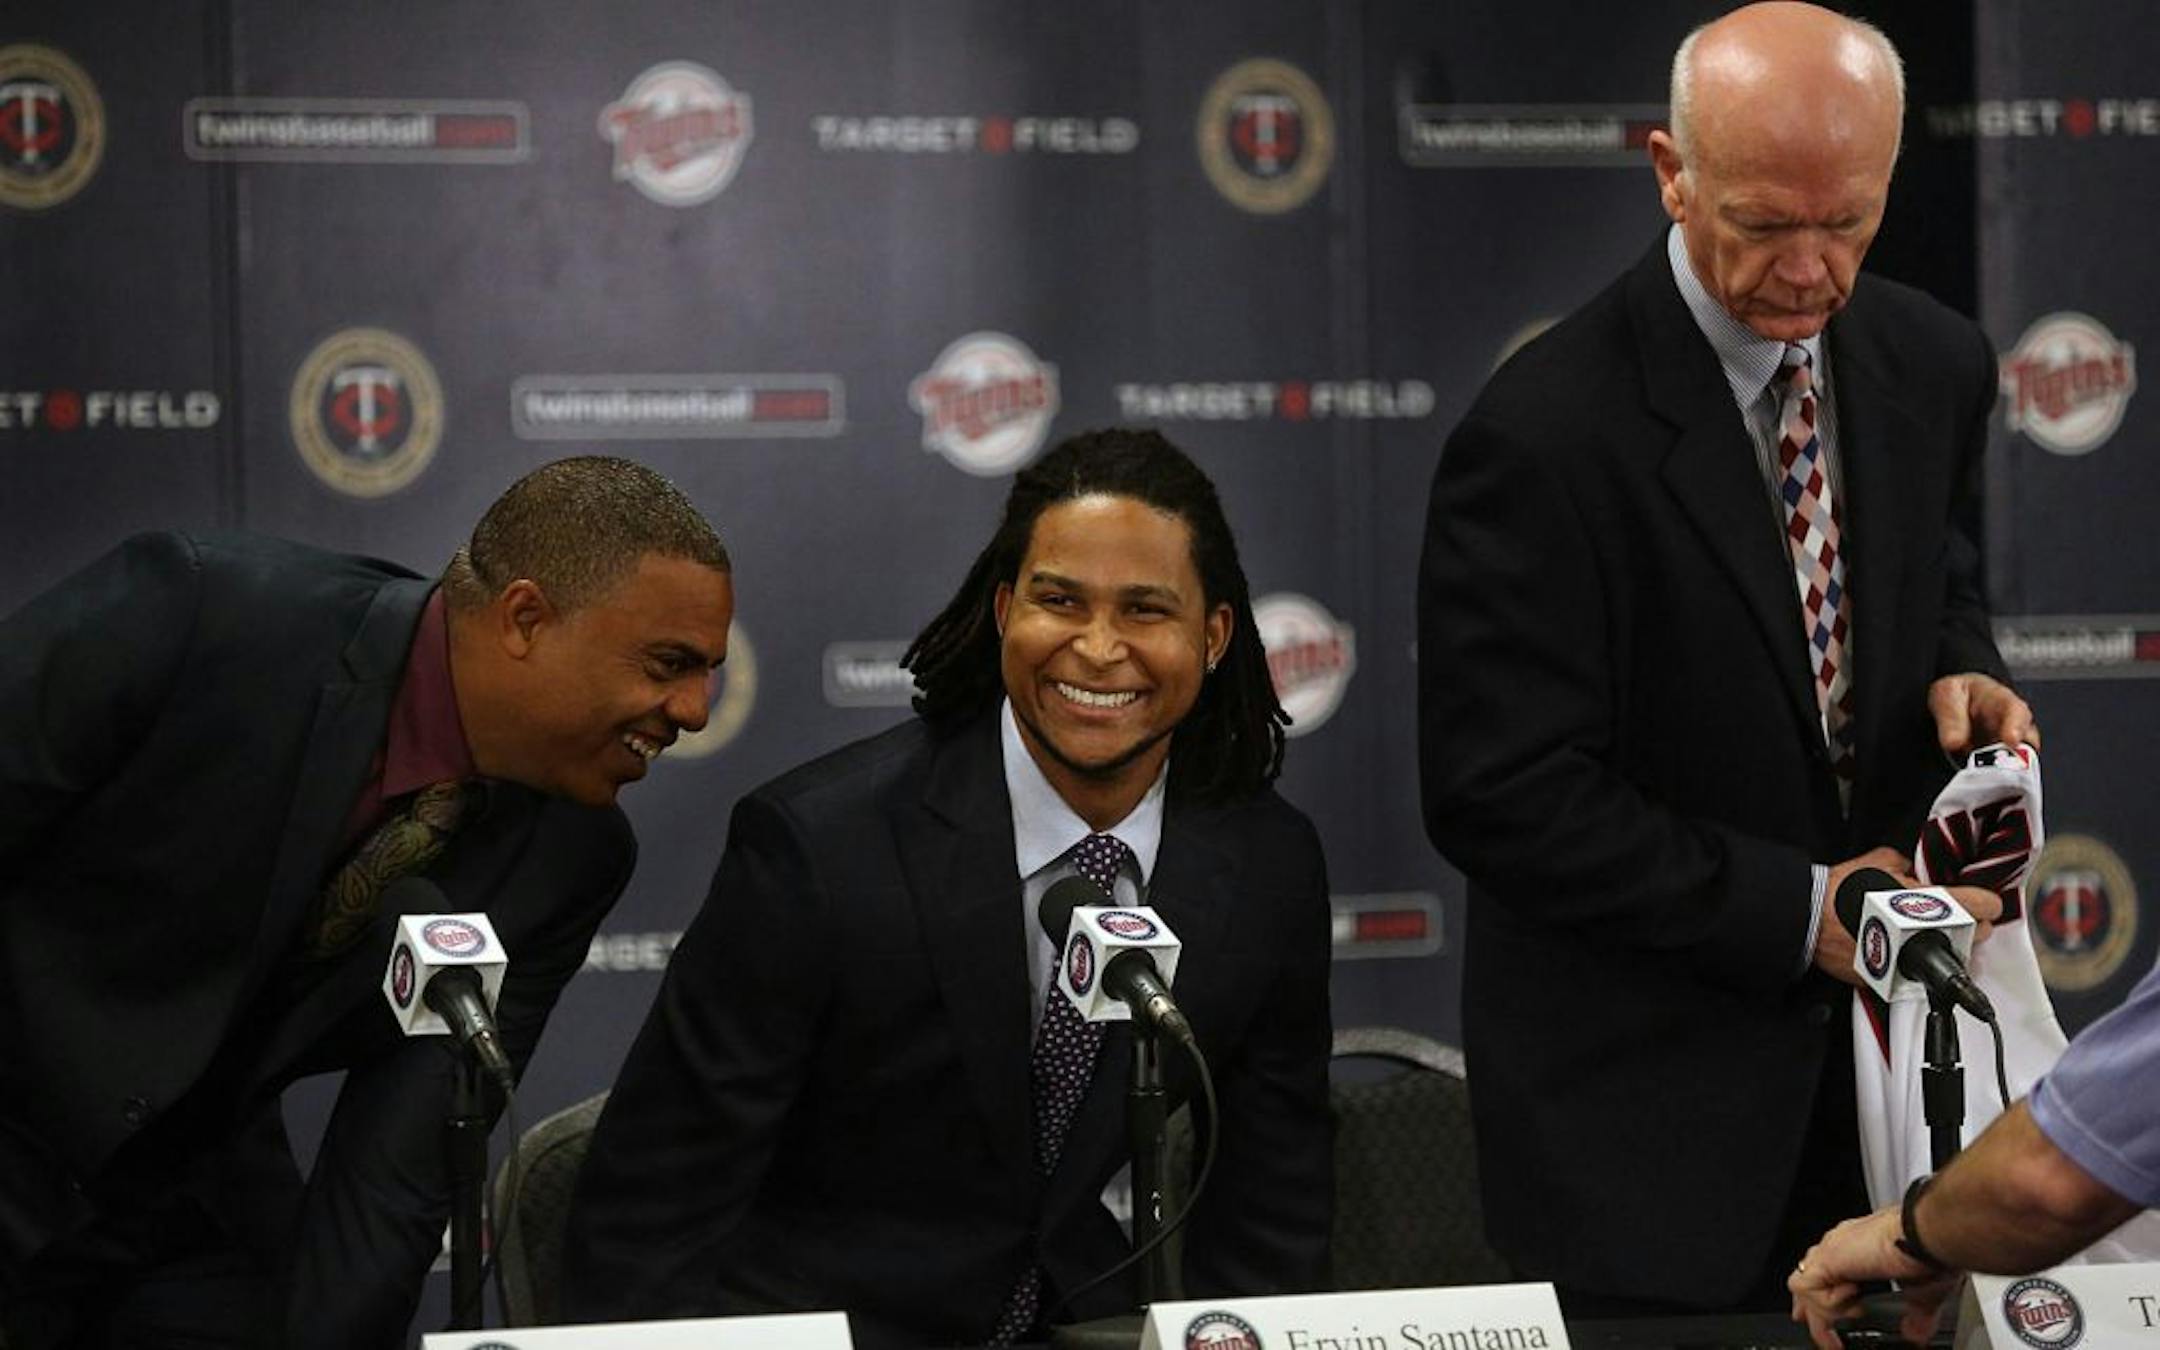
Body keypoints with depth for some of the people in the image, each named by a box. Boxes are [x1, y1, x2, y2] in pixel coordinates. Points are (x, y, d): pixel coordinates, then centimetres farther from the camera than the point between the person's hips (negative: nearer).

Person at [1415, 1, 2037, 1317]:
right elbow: (1503, 800, -19)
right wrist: (1799, 911, -20)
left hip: (1871, 1022, 6)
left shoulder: (1933, 366, 1)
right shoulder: (1546, 439, -19)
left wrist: (1959, 667, -5)